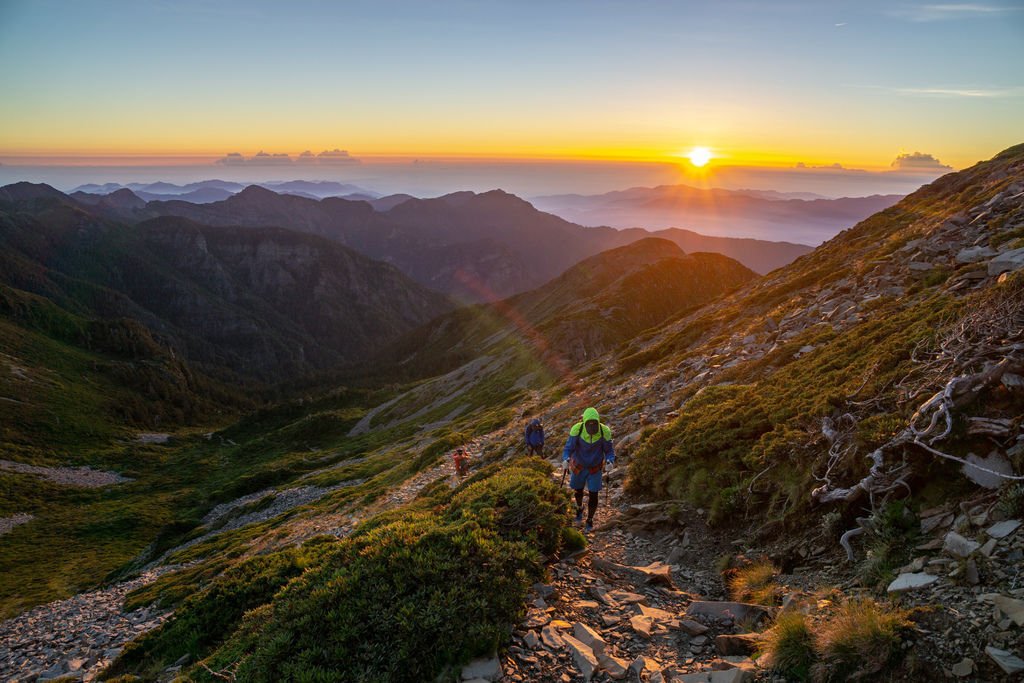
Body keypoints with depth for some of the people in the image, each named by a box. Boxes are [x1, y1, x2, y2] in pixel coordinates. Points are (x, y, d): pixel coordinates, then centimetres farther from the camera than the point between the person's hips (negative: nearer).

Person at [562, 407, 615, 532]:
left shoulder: (605, 431, -27)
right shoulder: (577, 429, -31)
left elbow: (609, 451, -15)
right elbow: (568, 448, -25)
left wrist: (609, 462, -37)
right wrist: (566, 459, -47)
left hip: (595, 468, -1)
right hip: (579, 466, 1)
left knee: (593, 495, -2)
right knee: (578, 491, 22)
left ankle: (590, 520, 24)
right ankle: (579, 508, 56)